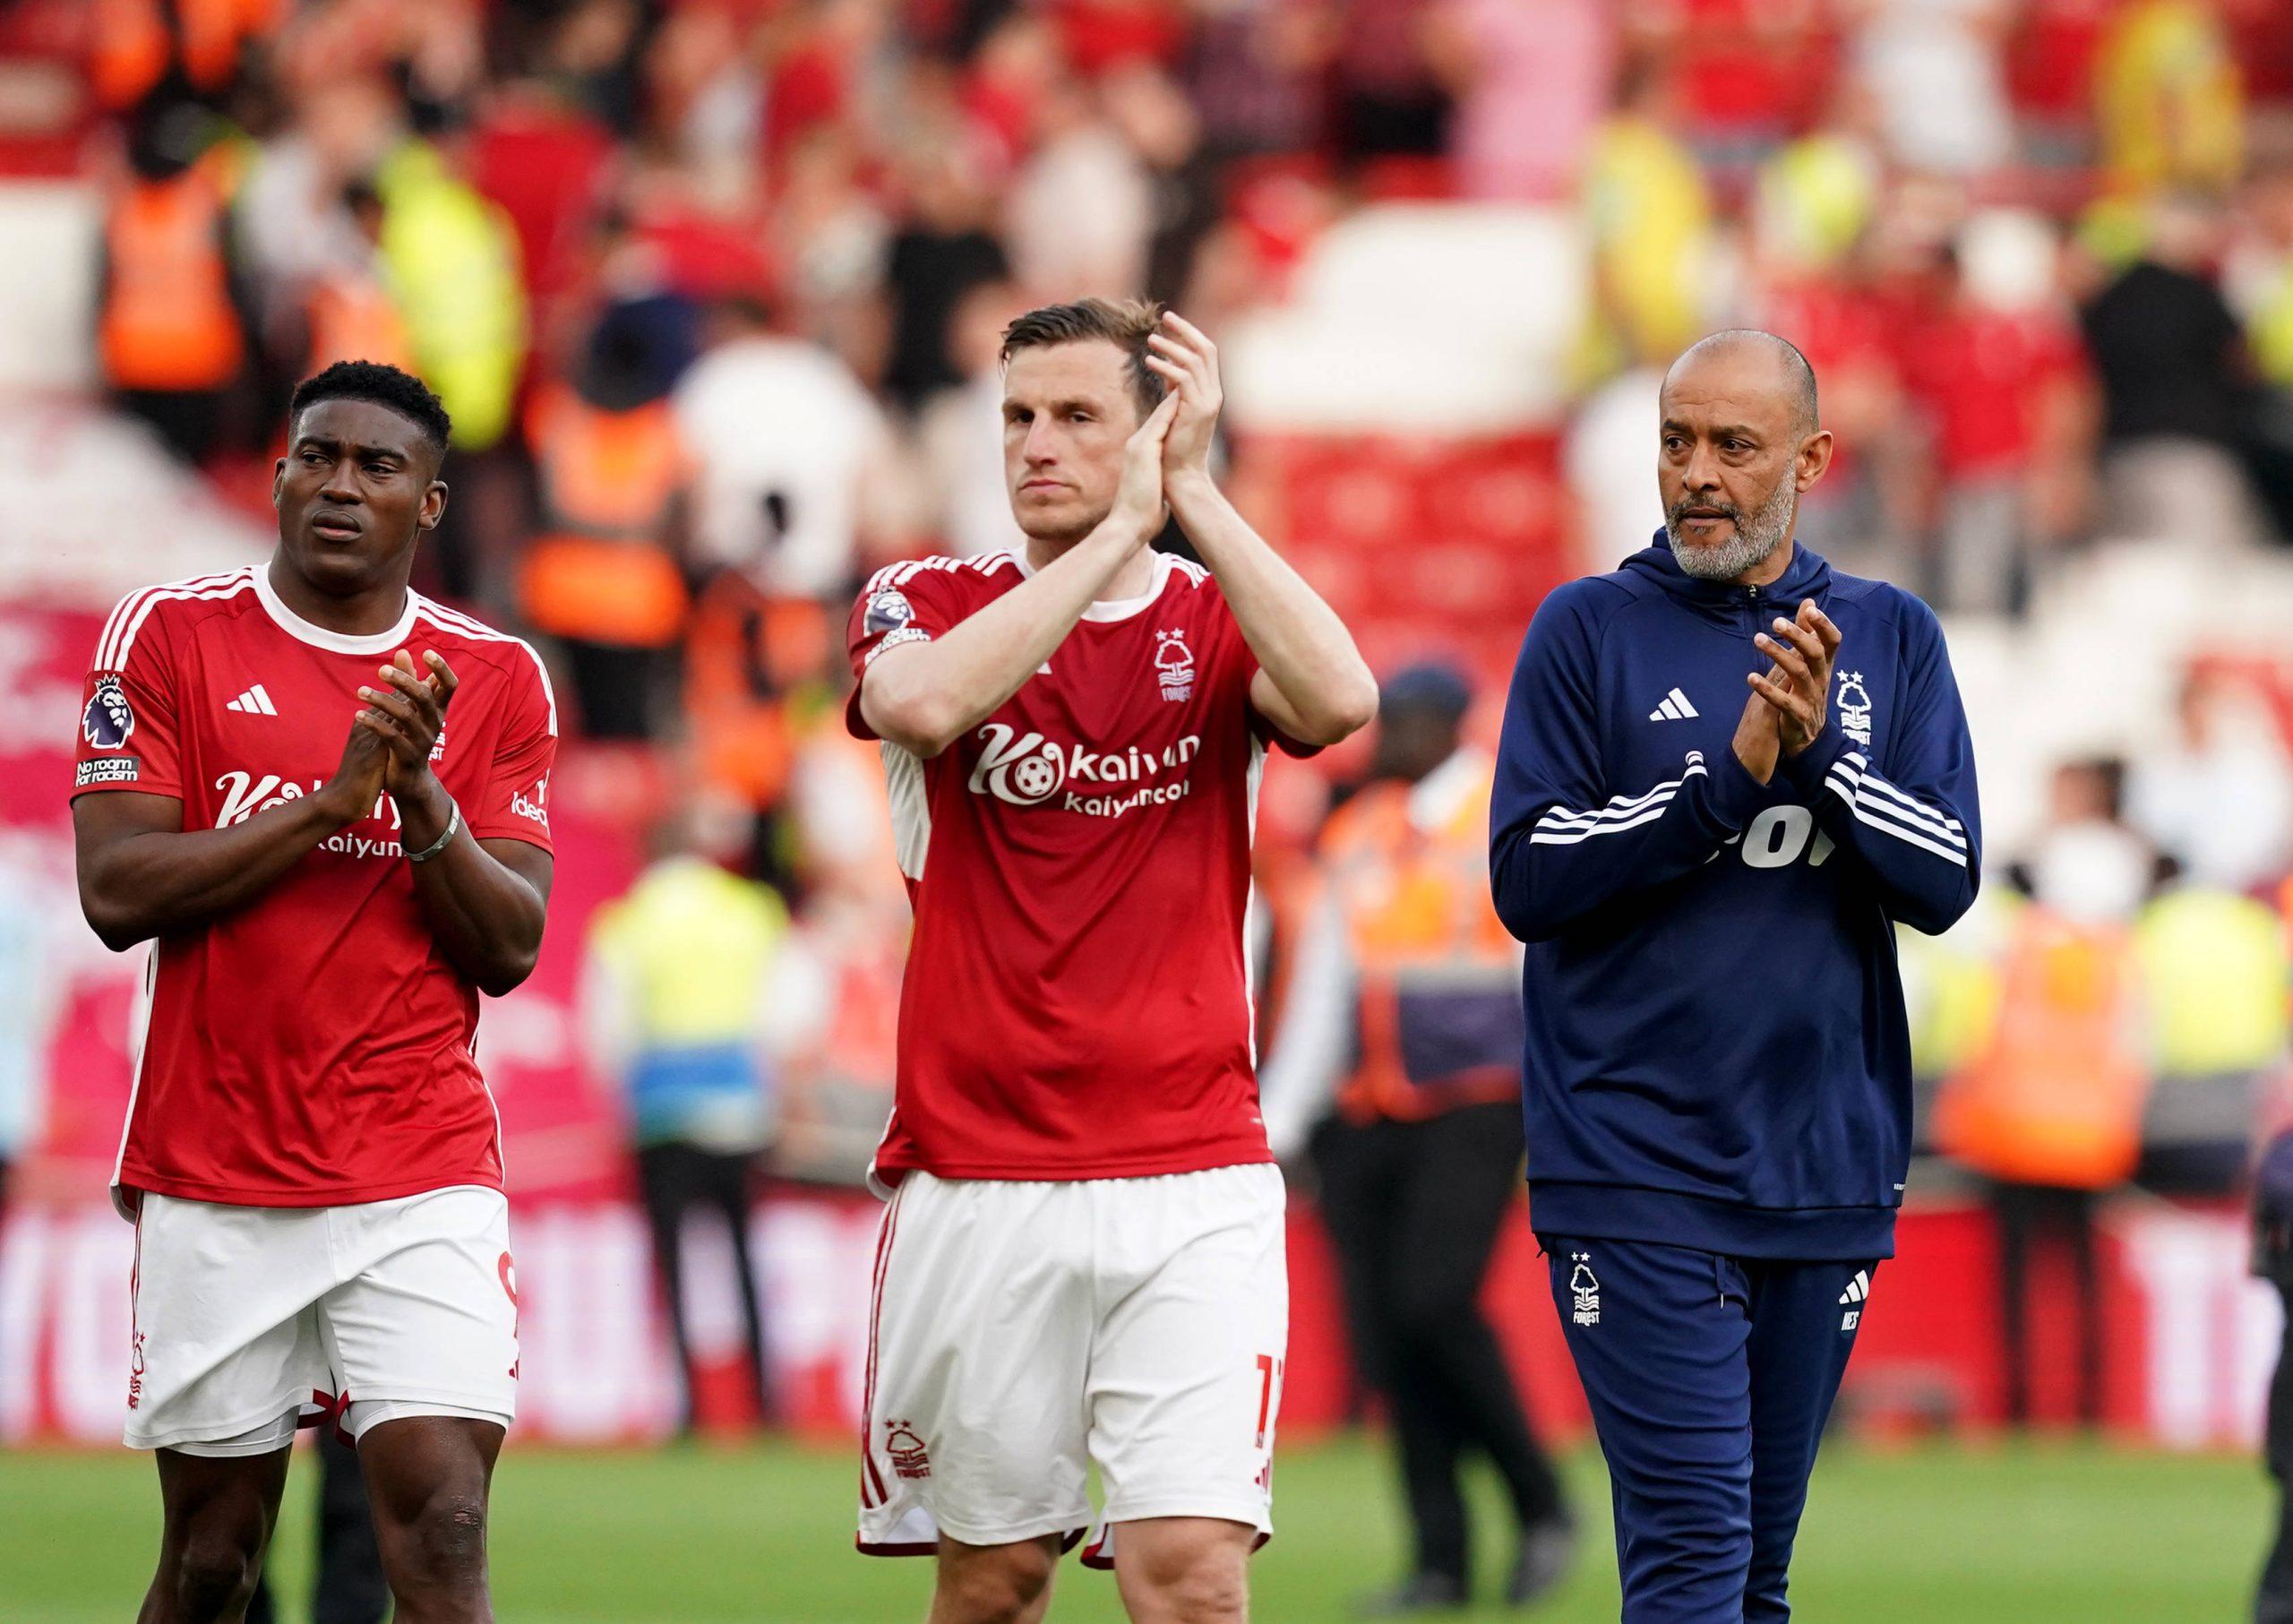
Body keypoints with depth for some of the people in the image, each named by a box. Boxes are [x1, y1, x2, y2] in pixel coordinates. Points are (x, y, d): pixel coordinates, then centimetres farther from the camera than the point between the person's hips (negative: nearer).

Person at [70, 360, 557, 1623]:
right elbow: (116, 892, -7)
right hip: (213, 1176, 0)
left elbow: (509, 949, 2)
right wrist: (329, 801, -14)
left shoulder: (495, 680, 6)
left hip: (424, 1178, 0)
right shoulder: (168, 635, 2)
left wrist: (420, 796, -15)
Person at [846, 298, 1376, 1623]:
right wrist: (1119, 524, -15)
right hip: (972, 1178, 0)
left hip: (1192, 1181, 0)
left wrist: (1193, 490, -13)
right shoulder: (931, 605, 6)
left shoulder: (1220, 623, 7)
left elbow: (1339, 698, -16)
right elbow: (930, 704, -19)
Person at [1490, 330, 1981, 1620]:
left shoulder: (1894, 640, 9)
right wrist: (1730, 777, -16)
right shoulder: (1592, 630, 1)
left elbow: (1947, 879, 1)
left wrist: (1818, 752, -16)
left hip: (1827, 1170, 4)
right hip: (1639, 1173, -3)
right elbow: (1527, 879, -6)